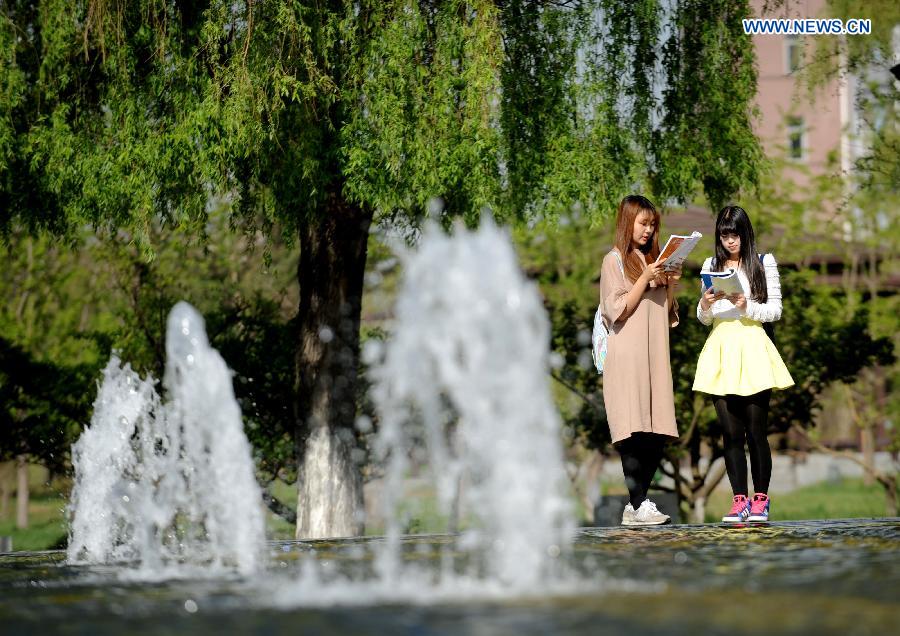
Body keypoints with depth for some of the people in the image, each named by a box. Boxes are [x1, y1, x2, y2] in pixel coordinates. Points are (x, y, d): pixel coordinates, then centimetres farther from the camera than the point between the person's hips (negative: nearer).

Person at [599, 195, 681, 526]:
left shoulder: (654, 259, 19)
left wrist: (671, 284, 4)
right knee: (634, 433, -13)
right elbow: (617, 311, -7)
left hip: (655, 355, 6)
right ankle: (639, 505, -15)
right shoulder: (614, 261, 1)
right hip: (626, 357, -6)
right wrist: (645, 279, -12)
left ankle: (635, 506, 5)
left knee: (658, 435, 0)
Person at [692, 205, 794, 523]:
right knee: (731, 432, 1)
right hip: (720, 349, 3)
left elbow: (775, 310, 3)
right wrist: (705, 305, -6)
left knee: (756, 431, -3)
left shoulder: (764, 263, 6)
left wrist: (747, 306, -14)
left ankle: (760, 499, 3)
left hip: (752, 347, -3)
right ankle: (740, 500, 4)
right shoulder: (711, 266, 13)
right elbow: (704, 319, 16)